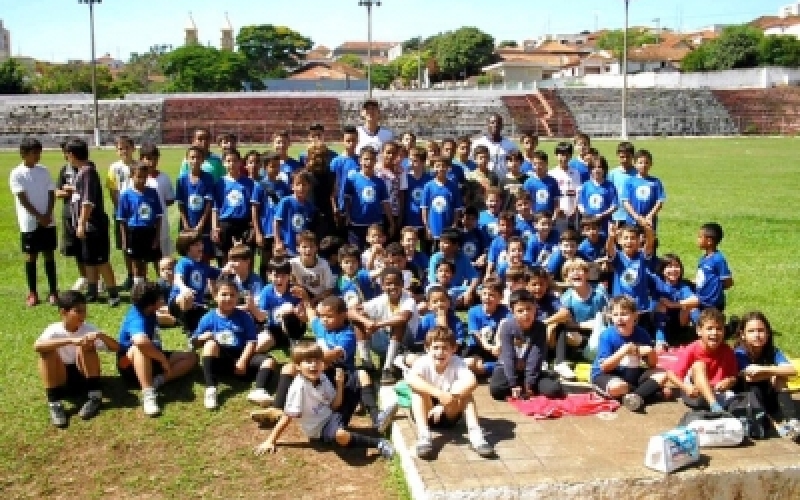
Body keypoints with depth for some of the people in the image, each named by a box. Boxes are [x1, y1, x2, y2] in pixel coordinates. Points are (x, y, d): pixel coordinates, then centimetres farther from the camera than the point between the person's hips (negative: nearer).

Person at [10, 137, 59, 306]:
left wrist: (48, 214, -9)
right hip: (29, 223, -3)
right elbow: (23, 199, -11)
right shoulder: (17, 174, -6)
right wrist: (39, 217, -15)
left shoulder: (44, 171, 7)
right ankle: (32, 293, 12)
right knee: (31, 257, 4)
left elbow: (51, 194, 5)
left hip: (48, 221, 3)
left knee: (49, 255, 5)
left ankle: (53, 292, 10)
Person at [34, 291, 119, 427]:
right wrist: (70, 340, -44)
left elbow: (116, 347, -13)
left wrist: (100, 335, -33)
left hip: (85, 376, 1)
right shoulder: (54, 330, -13)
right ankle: (54, 404, -26)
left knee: (86, 346, -22)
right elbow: (37, 346, -36)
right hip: (61, 380, -1)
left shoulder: (89, 329, -8)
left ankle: (95, 396, -20)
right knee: (47, 351, -25)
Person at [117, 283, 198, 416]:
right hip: (131, 366, -9)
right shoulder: (137, 319, -27)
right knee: (141, 347, -41)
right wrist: (163, 359, -35)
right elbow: (141, 341, -50)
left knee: (191, 357, -2)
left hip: (152, 359, 9)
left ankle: (158, 380, -25)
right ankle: (148, 394, -48)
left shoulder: (148, 312, 0)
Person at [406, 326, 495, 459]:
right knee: (418, 390, -30)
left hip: (448, 414, 1)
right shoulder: (423, 363, -18)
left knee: (465, 389, -25)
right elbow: (410, 378, -41)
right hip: (426, 413, -1)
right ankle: (423, 435, -39)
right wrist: (439, 393, -52)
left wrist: (446, 401, -46)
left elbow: (472, 382, -37)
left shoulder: (457, 363, -16)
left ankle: (475, 433, -32)